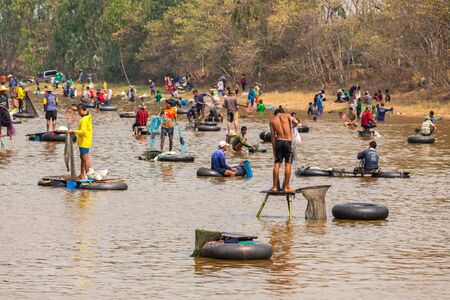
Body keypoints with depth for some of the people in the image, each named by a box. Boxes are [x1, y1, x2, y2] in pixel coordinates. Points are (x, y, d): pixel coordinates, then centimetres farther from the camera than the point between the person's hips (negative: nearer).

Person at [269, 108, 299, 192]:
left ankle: (275, 186, 5)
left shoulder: (272, 120, 9)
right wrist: (290, 128, 11)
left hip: (278, 142, 1)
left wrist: (274, 149, 11)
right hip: (288, 141, -1)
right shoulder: (287, 115, 5)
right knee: (288, 164, 5)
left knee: (277, 164, 5)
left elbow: (273, 137, 7)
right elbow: (296, 122, -11)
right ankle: (287, 187, 5)